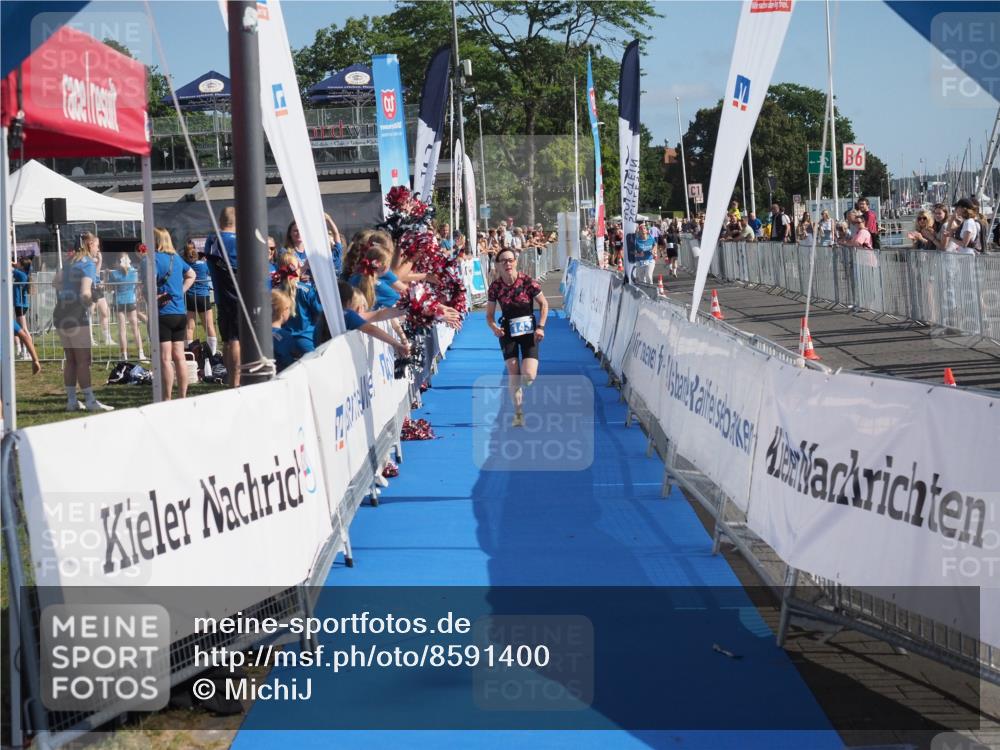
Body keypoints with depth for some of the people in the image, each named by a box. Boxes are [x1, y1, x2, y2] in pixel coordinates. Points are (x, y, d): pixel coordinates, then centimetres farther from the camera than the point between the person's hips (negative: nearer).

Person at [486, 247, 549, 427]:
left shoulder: (528, 282, -12)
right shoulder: (495, 287, -7)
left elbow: (544, 304, -1)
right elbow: (490, 315, 2)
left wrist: (540, 327, -10)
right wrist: (494, 327, -19)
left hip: (529, 332, -1)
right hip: (508, 333, 1)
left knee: (528, 377, -12)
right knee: (513, 376, -7)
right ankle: (518, 413, 8)